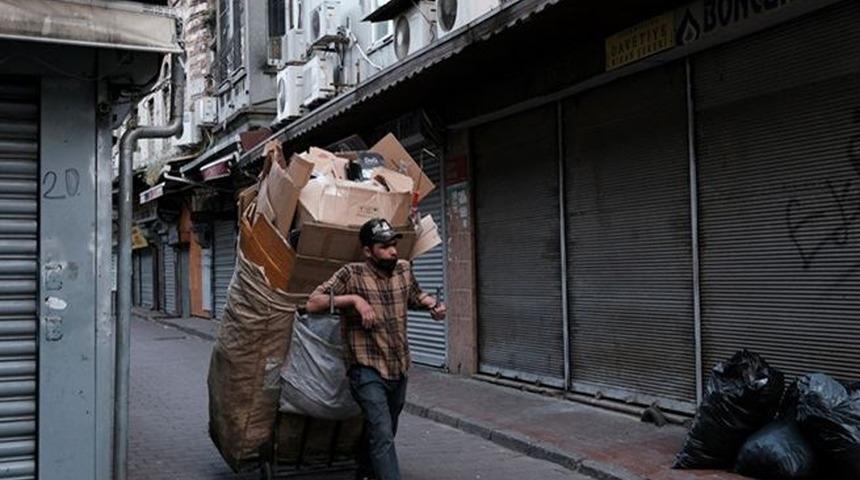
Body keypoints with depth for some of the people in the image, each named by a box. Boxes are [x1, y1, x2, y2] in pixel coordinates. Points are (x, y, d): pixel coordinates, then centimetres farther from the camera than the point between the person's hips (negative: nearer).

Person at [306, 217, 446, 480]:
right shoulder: (352, 274, -12)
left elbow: (416, 296, 24)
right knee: (382, 436, -15)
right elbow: (313, 303, -18)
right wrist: (354, 298, -26)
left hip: (399, 370, 6)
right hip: (368, 371, -6)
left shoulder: (404, 270, 4)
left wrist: (432, 303, 2)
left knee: (384, 434, 21)